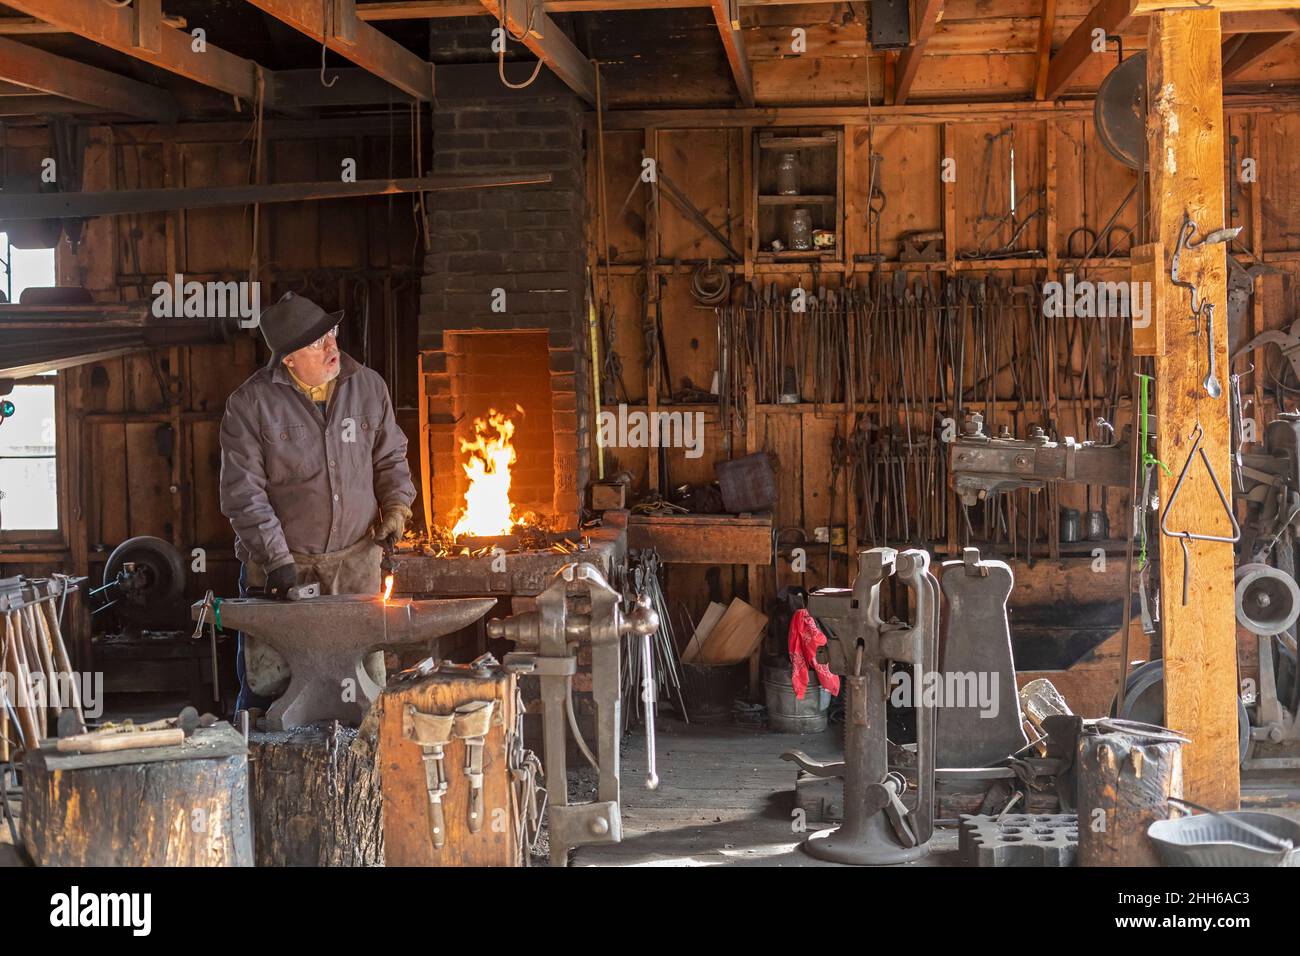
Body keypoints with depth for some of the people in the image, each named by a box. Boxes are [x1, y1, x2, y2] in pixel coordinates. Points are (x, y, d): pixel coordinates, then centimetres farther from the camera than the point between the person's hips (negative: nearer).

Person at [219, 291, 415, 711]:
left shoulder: (368, 386, 4)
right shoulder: (250, 403, -8)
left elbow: (390, 457, 16)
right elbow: (243, 491, -10)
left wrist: (395, 508, -1)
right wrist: (276, 560, -16)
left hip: (357, 561, 3)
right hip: (282, 563, -3)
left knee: (366, 677, 9)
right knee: (267, 684, 1)